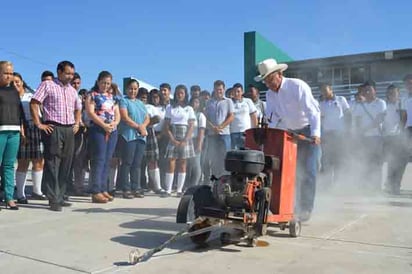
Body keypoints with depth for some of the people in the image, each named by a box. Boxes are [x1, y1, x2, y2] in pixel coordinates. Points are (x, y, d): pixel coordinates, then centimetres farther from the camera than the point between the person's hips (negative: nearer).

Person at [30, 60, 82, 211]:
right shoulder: (47, 85, -1)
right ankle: (54, 200, -3)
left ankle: (60, 197, 15)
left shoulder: (73, 90, 19)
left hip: (69, 130, 7)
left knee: (65, 164, 7)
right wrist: (39, 124, -12)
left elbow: (78, 109, 30)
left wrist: (77, 123, 16)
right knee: (52, 164, -6)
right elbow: (34, 104, -7)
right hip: (53, 128, -6)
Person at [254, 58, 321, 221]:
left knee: (307, 171, -10)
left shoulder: (298, 86, -19)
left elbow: (313, 110, -26)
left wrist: (315, 134, -38)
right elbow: (272, 118, 6)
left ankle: (305, 209, -3)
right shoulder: (270, 94, 1)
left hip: (307, 131, -6)